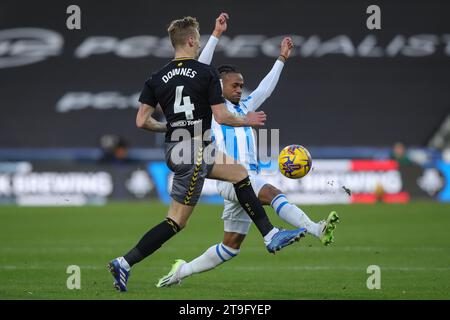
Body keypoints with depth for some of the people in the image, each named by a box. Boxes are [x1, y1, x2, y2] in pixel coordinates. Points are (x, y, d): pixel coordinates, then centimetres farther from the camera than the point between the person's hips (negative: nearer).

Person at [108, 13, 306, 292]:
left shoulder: (158, 78, 4)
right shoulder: (206, 73, -12)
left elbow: (142, 121, -1)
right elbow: (222, 117, -14)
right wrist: (248, 121, 6)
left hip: (176, 148, 9)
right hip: (193, 154, -9)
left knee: (240, 173, 19)